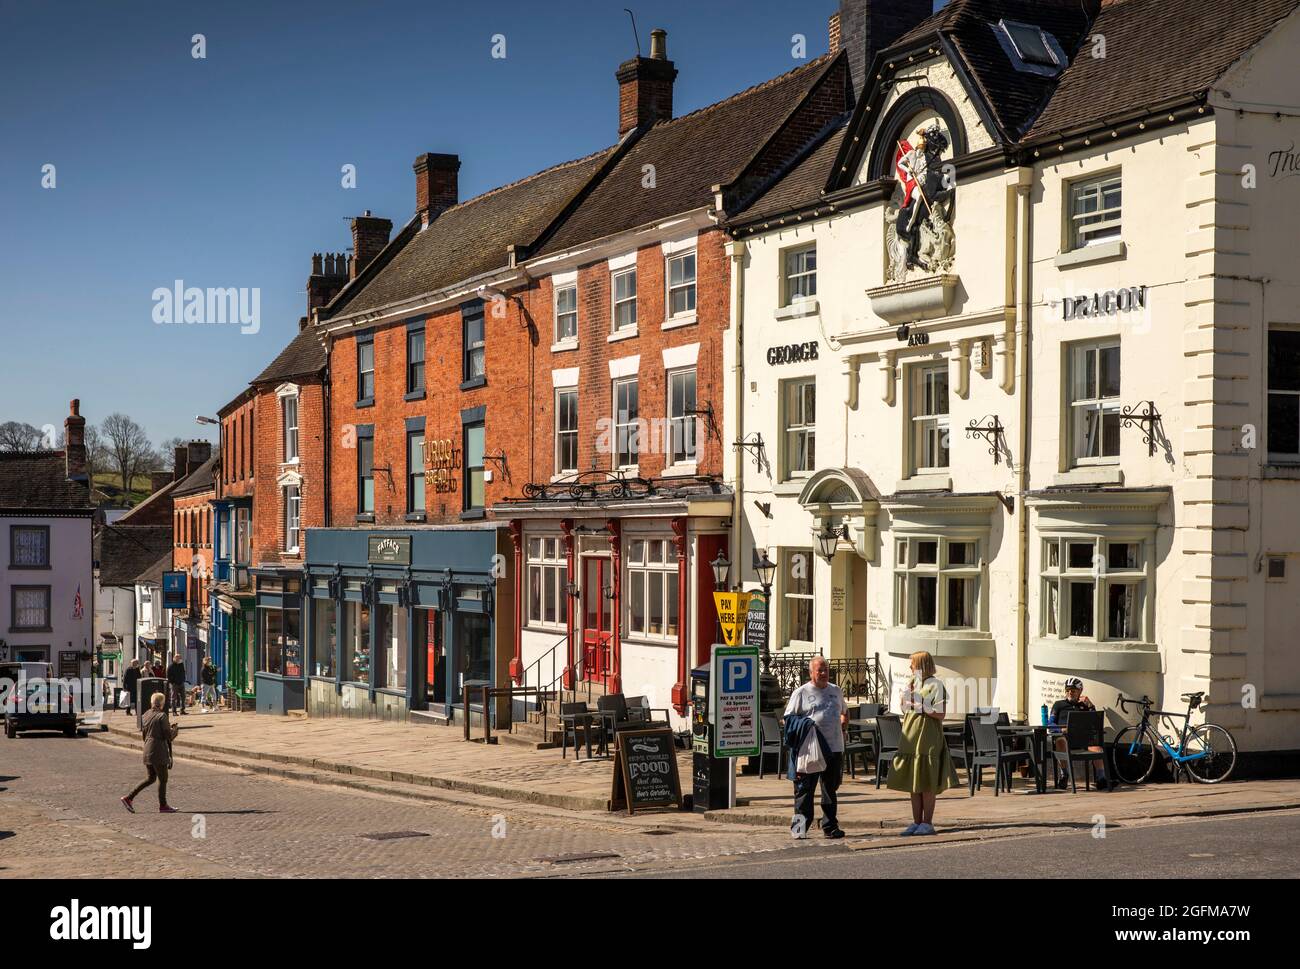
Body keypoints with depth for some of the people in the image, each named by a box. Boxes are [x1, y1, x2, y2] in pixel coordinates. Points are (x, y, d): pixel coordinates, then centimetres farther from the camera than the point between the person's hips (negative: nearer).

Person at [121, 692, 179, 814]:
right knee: (162, 778, 5)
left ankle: (129, 798, 11)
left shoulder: (145, 716, 9)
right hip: (158, 751, -8)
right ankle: (163, 806, 13)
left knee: (151, 778, 17)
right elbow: (169, 736, -14)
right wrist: (175, 730, 7)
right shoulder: (162, 716, -13)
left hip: (147, 750, 8)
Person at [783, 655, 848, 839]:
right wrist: (803, 725, -16)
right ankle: (800, 826, 1)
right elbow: (789, 718, 0)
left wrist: (843, 722, 13)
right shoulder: (801, 693, 1)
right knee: (805, 789, -4)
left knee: (830, 789, 11)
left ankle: (830, 826, 18)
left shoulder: (836, 691, 17)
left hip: (834, 748, 5)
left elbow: (844, 712, 32)